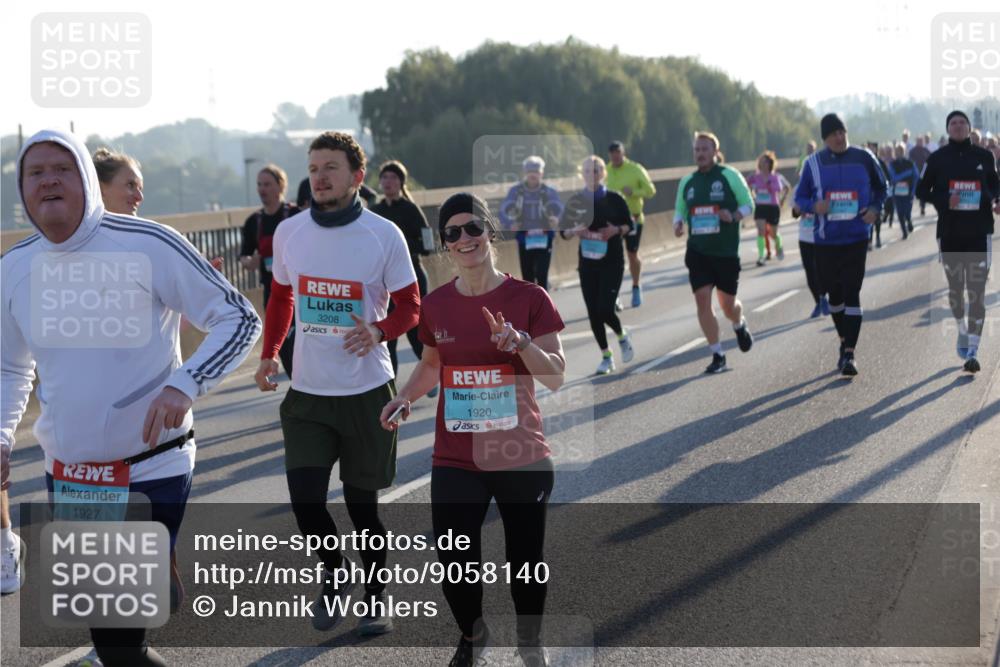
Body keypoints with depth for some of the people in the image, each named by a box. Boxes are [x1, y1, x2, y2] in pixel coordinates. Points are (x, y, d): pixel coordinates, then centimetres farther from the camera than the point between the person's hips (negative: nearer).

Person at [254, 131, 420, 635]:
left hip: (368, 391, -2)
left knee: (362, 504, 5)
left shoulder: (384, 235, -8)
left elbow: (409, 306, -2)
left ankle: (376, 596, 28)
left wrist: (379, 331, -22)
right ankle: (336, 574, 22)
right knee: (305, 501, -8)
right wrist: (269, 354, 7)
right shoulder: (289, 232, 2)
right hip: (307, 394, 2)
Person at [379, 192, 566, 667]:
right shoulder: (435, 306, 2)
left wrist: (520, 342, -24)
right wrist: (405, 397, 0)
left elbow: (556, 377, -7)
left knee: (526, 563, 8)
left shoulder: (529, 298, -7)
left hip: (523, 458, -2)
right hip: (455, 462, 2)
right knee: (455, 567, 1)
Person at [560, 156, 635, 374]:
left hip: (612, 262, -3)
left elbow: (630, 224, 4)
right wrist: (574, 231, -16)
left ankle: (622, 336, 19)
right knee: (593, 313, 2)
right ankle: (606, 357, 17)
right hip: (587, 263, 3)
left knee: (605, 309, -14)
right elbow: (563, 231, 6)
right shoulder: (576, 201, 2)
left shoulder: (614, 199, -4)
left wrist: (616, 230, -17)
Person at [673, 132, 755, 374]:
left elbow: (748, 205, 0)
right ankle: (717, 355, 0)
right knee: (702, 300, -9)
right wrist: (678, 223, -5)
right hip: (697, 251, 3)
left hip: (726, 251, -3)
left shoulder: (729, 176, -3)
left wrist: (734, 216, -21)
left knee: (728, 304, 6)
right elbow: (680, 210, 17)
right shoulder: (687, 182, 8)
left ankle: (740, 326, 43)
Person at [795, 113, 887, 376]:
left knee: (852, 293, -10)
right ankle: (845, 342, 34)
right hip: (826, 239, 2)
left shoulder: (864, 158, 0)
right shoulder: (813, 163, 2)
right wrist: (814, 206, -14)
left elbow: (880, 187, 13)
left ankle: (849, 353, -10)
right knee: (834, 293, 13)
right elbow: (800, 197, 8)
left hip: (856, 238, -2)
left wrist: (875, 209, -6)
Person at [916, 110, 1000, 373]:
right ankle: (963, 331, 41)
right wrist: (945, 200, -12)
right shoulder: (937, 158, 2)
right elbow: (922, 191, 6)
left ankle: (973, 352, -8)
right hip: (949, 232, 1)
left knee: (977, 291, -8)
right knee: (955, 288, 13)